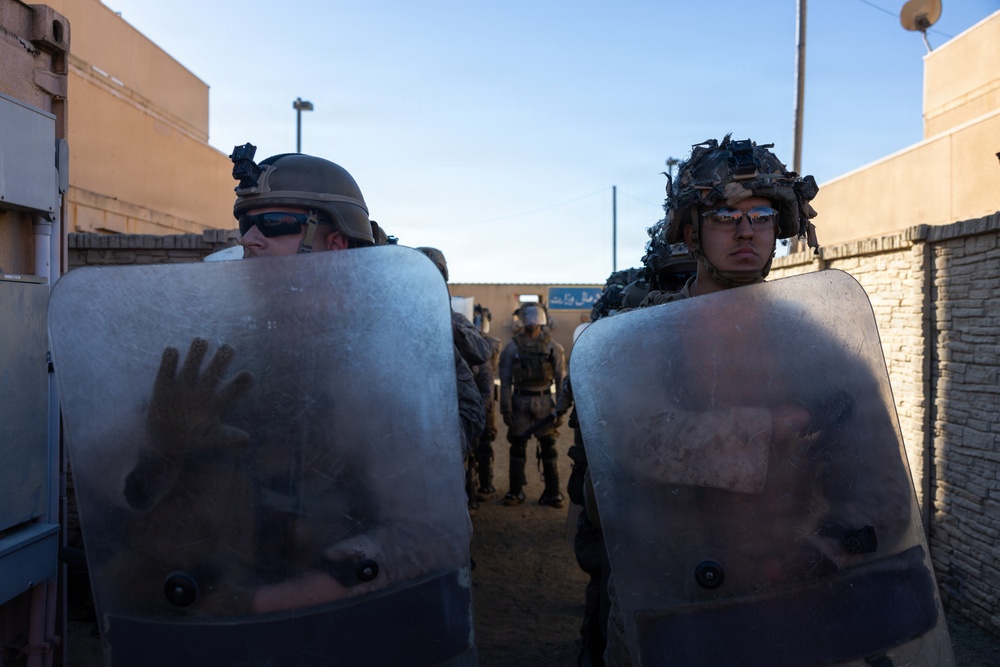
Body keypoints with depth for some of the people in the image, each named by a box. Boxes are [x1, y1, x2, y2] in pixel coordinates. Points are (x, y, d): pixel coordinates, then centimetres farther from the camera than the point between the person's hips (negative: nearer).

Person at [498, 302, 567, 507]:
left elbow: (561, 379, 3)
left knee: (548, 448, 3)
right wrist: (506, 409, -6)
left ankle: (552, 492, 11)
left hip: (545, 402, 0)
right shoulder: (512, 347, 0)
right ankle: (516, 491, 15)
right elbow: (505, 381, 0)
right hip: (520, 402, 0)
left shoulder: (553, 347, 2)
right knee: (517, 447, 5)